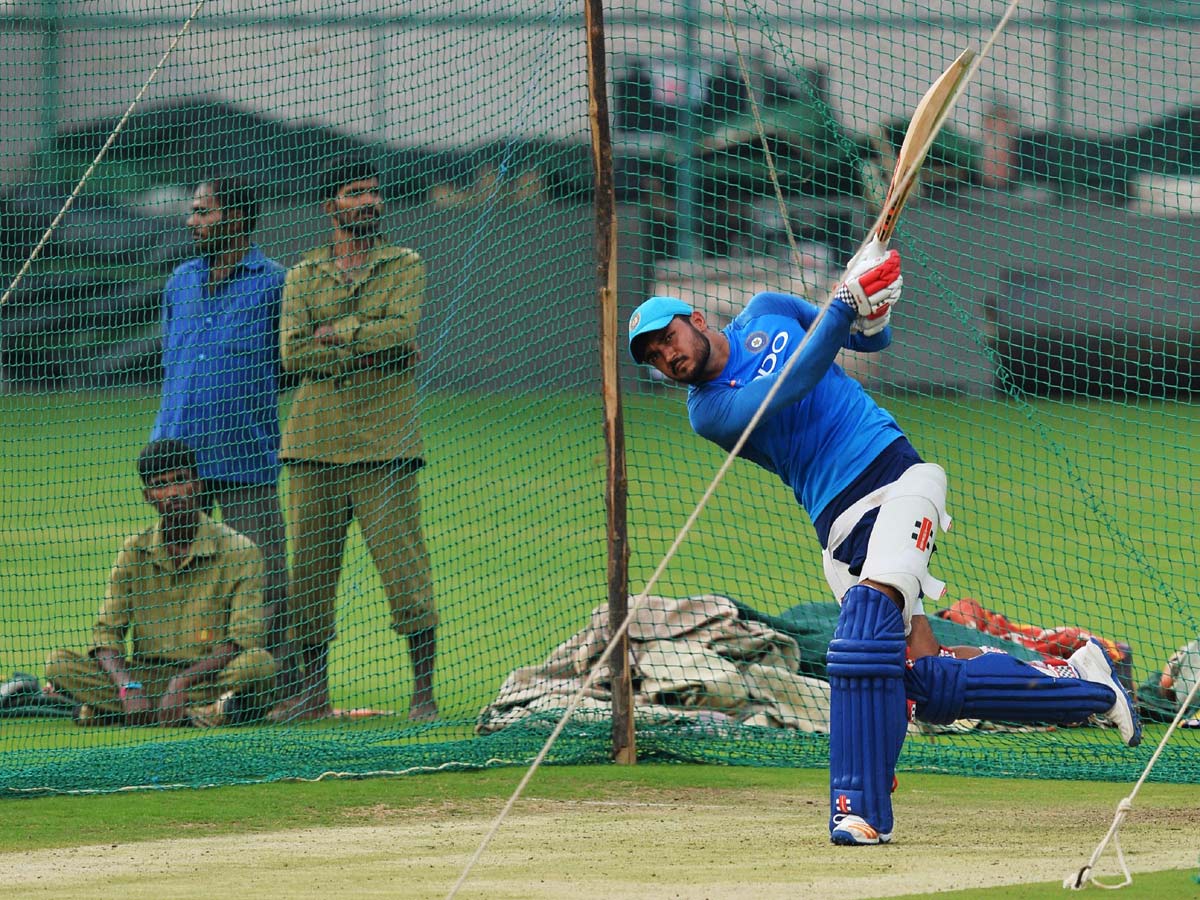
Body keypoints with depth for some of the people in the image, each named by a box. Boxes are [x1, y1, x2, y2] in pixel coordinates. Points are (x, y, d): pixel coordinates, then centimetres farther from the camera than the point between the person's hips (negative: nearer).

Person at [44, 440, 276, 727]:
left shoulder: (238, 551, -3)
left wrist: (182, 682, -23)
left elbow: (243, 639, -11)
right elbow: (106, 635, 1)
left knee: (259, 663, -35)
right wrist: (129, 689, -19)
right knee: (58, 663, -19)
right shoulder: (134, 551, 6)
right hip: (147, 676, 3)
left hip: (209, 677, -3)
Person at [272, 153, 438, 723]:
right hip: (314, 443, 3)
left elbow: (400, 328, -11)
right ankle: (314, 692, 14)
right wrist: (369, 352, -9)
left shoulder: (405, 267, 7)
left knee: (404, 568, -7)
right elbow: (293, 352, -2)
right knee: (308, 571, 4)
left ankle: (423, 692, 0)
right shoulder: (303, 275, 12)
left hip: (384, 445, -3)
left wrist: (335, 332, -5)